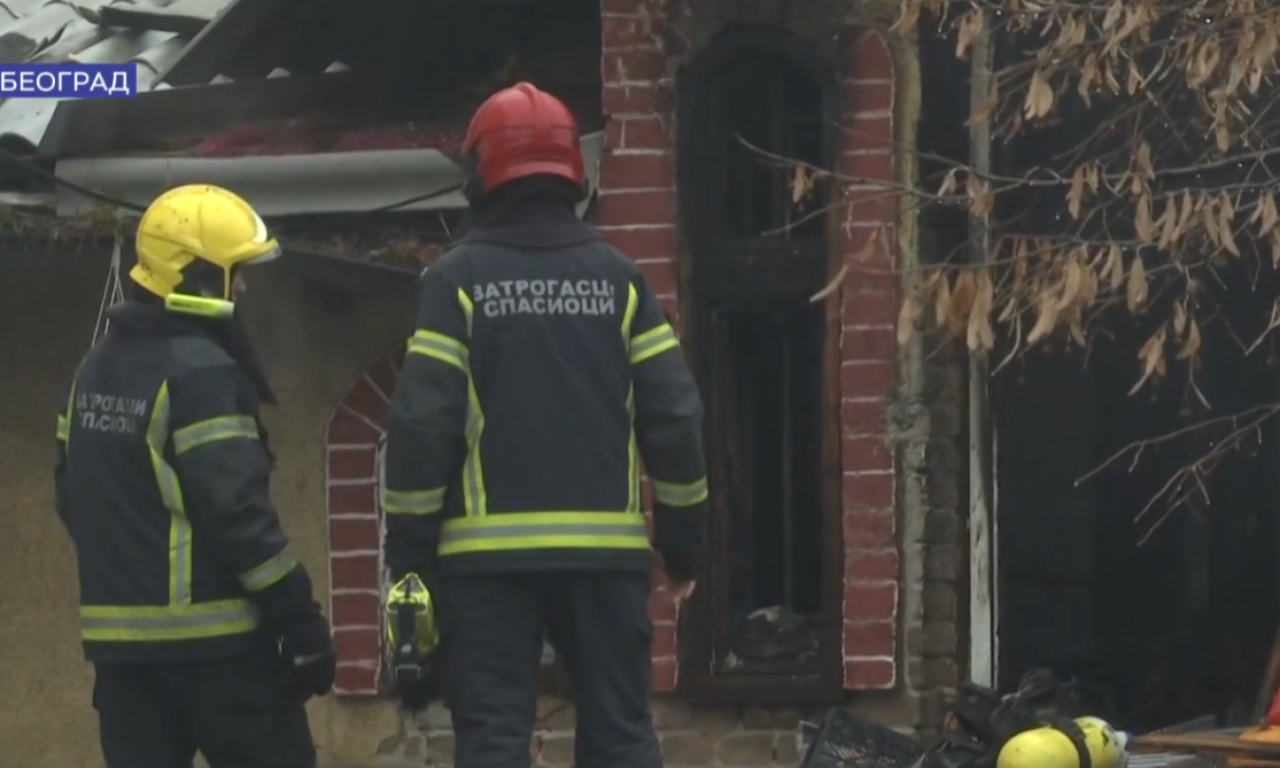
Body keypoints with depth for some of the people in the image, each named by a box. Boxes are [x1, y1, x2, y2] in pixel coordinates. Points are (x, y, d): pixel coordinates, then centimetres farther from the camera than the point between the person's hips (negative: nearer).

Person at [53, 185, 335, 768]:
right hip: (211, 637, -8)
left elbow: (74, 496, 19)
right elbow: (238, 513, -19)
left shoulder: (95, 369, 13)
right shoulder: (200, 373, -15)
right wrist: (302, 623, -16)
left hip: (119, 634, 8)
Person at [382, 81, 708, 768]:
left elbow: (422, 423, -8)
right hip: (606, 550, 3)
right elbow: (673, 418, 3)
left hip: (489, 555, -2)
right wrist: (683, 543, 11)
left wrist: (408, 550, -1)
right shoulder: (616, 277, 5)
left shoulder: (459, 279, -3)